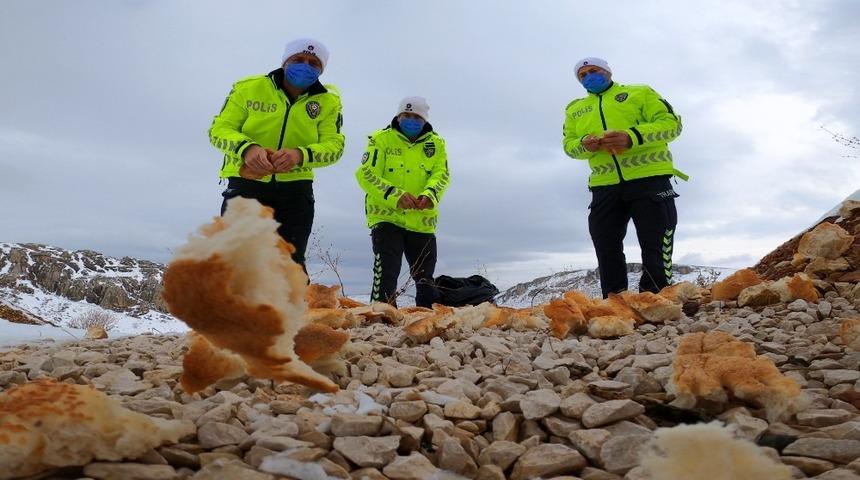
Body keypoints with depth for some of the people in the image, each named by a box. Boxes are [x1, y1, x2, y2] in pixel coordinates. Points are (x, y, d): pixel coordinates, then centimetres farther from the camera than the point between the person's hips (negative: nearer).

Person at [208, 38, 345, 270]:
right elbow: (219, 129, -8)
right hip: (247, 182, -1)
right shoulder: (248, 88, -6)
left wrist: (301, 155, -32)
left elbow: (334, 145, -10)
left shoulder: (328, 101, -2)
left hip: (294, 188, 1)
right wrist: (247, 148, -31)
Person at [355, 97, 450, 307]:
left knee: (426, 278, 14)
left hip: (422, 222, 3)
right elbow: (365, 174, -10)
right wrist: (395, 196, -26)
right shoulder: (381, 139, -1)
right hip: (387, 217, -3)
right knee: (386, 274, -12)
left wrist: (430, 195, -26)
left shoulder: (436, 143, 8)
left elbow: (441, 174, -3)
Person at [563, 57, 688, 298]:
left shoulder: (640, 93, 10)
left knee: (655, 250, -3)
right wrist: (584, 144, -9)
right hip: (605, 185, 4)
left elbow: (671, 123, 0)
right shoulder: (574, 109, 21)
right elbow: (568, 144, 16)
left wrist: (632, 137, -16)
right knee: (607, 252, 5)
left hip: (648, 178, -3)